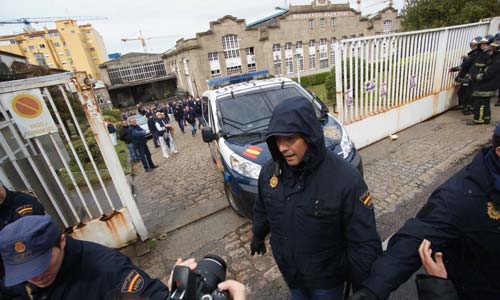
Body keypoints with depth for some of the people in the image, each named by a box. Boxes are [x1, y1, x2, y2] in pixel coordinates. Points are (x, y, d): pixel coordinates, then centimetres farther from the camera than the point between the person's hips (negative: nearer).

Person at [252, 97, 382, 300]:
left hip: (326, 279, -3)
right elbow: (262, 210, 4)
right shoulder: (269, 171, -16)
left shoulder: (346, 179, -30)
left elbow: (365, 243, -21)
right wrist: (258, 237, 18)